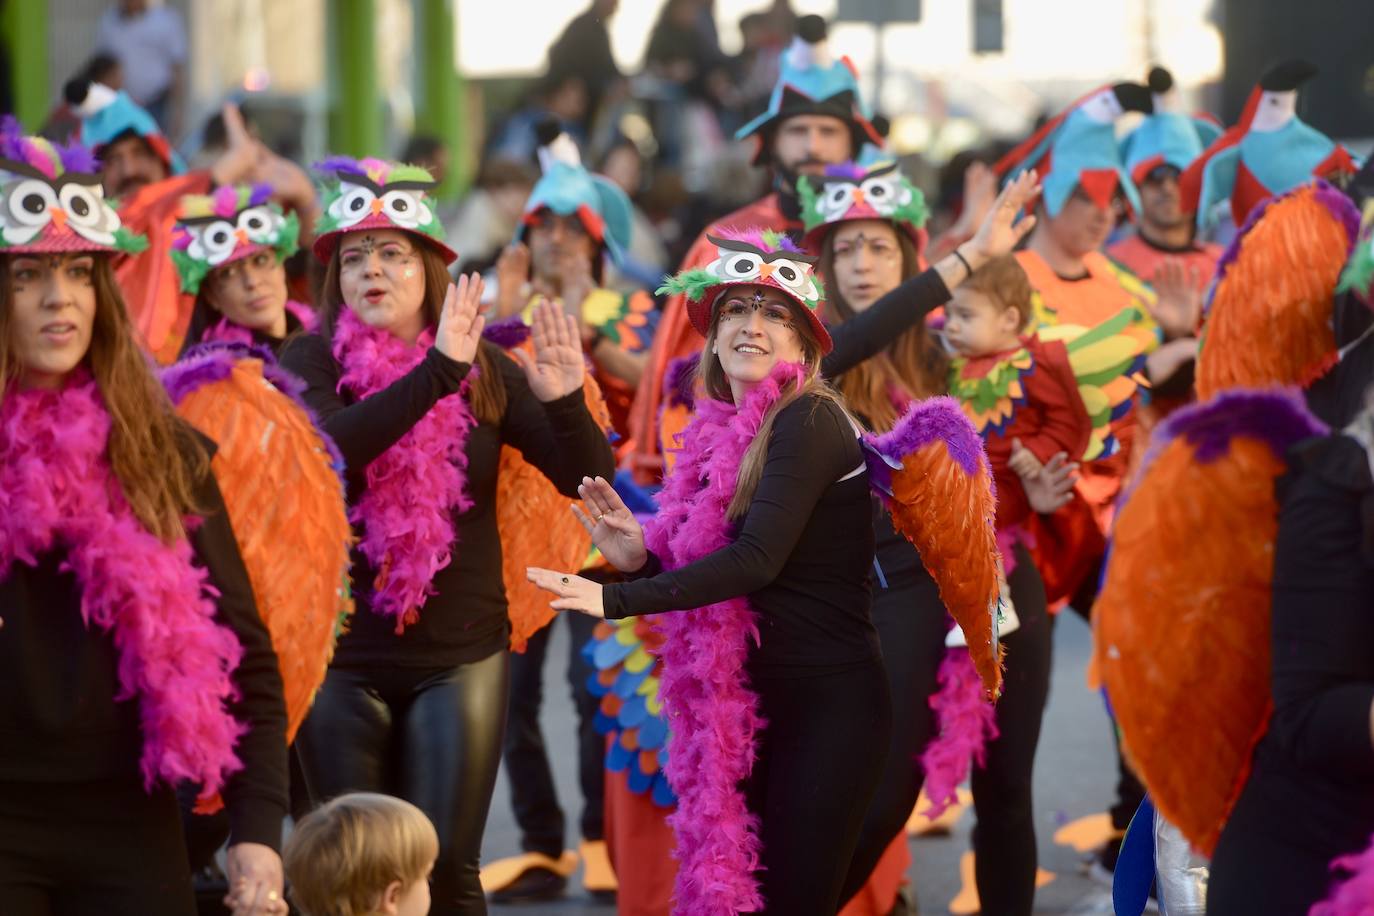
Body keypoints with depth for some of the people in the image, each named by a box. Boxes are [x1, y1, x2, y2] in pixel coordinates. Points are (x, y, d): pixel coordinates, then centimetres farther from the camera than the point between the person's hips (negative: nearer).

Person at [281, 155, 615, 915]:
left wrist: (565, 402, -22)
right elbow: (325, 449, -24)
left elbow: (590, 480, -2)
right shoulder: (314, 360, -3)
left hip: (460, 657, 1)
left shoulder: (484, 369, 2)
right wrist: (436, 372, -30)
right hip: (341, 658, -1)